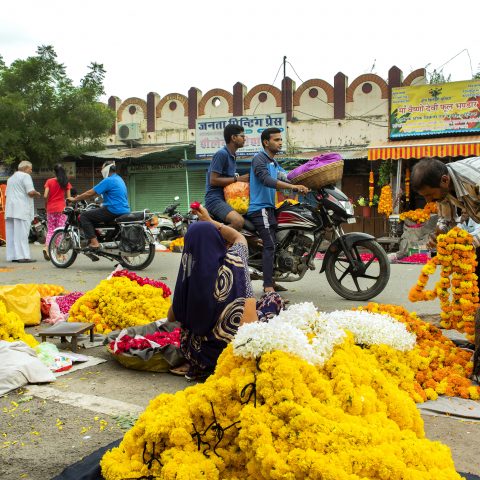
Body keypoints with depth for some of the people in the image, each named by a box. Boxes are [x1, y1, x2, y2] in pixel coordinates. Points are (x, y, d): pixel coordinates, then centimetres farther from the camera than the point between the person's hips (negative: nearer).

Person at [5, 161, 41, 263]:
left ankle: (12, 256, 7)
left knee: (11, 234, 7)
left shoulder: (11, 178, 23)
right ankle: (23, 256, -13)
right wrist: (37, 194, 4)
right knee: (21, 233, -10)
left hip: (10, 210, 8)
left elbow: (6, 194, 25)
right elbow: (31, 192, -15)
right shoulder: (25, 176, -4)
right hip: (21, 210, -8)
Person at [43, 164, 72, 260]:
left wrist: (46, 204, 8)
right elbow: (68, 197, -1)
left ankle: (46, 247, -11)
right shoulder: (66, 183, 1)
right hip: (61, 208, -1)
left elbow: (45, 196, -7)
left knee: (50, 229, 10)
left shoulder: (49, 181, 0)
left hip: (50, 208, 1)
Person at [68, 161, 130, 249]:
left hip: (113, 211, -10)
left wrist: (74, 199, 0)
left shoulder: (108, 181, -12)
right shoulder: (119, 179, 18)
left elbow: (90, 193, -10)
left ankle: (94, 242, -15)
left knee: (84, 216, -5)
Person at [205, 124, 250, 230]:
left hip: (227, 198, 10)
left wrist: (243, 179, 8)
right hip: (215, 198, -10)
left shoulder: (232, 156, 18)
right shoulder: (221, 154, -11)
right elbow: (213, 180, -17)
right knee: (238, 221, -33)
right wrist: (237, 179, -15)